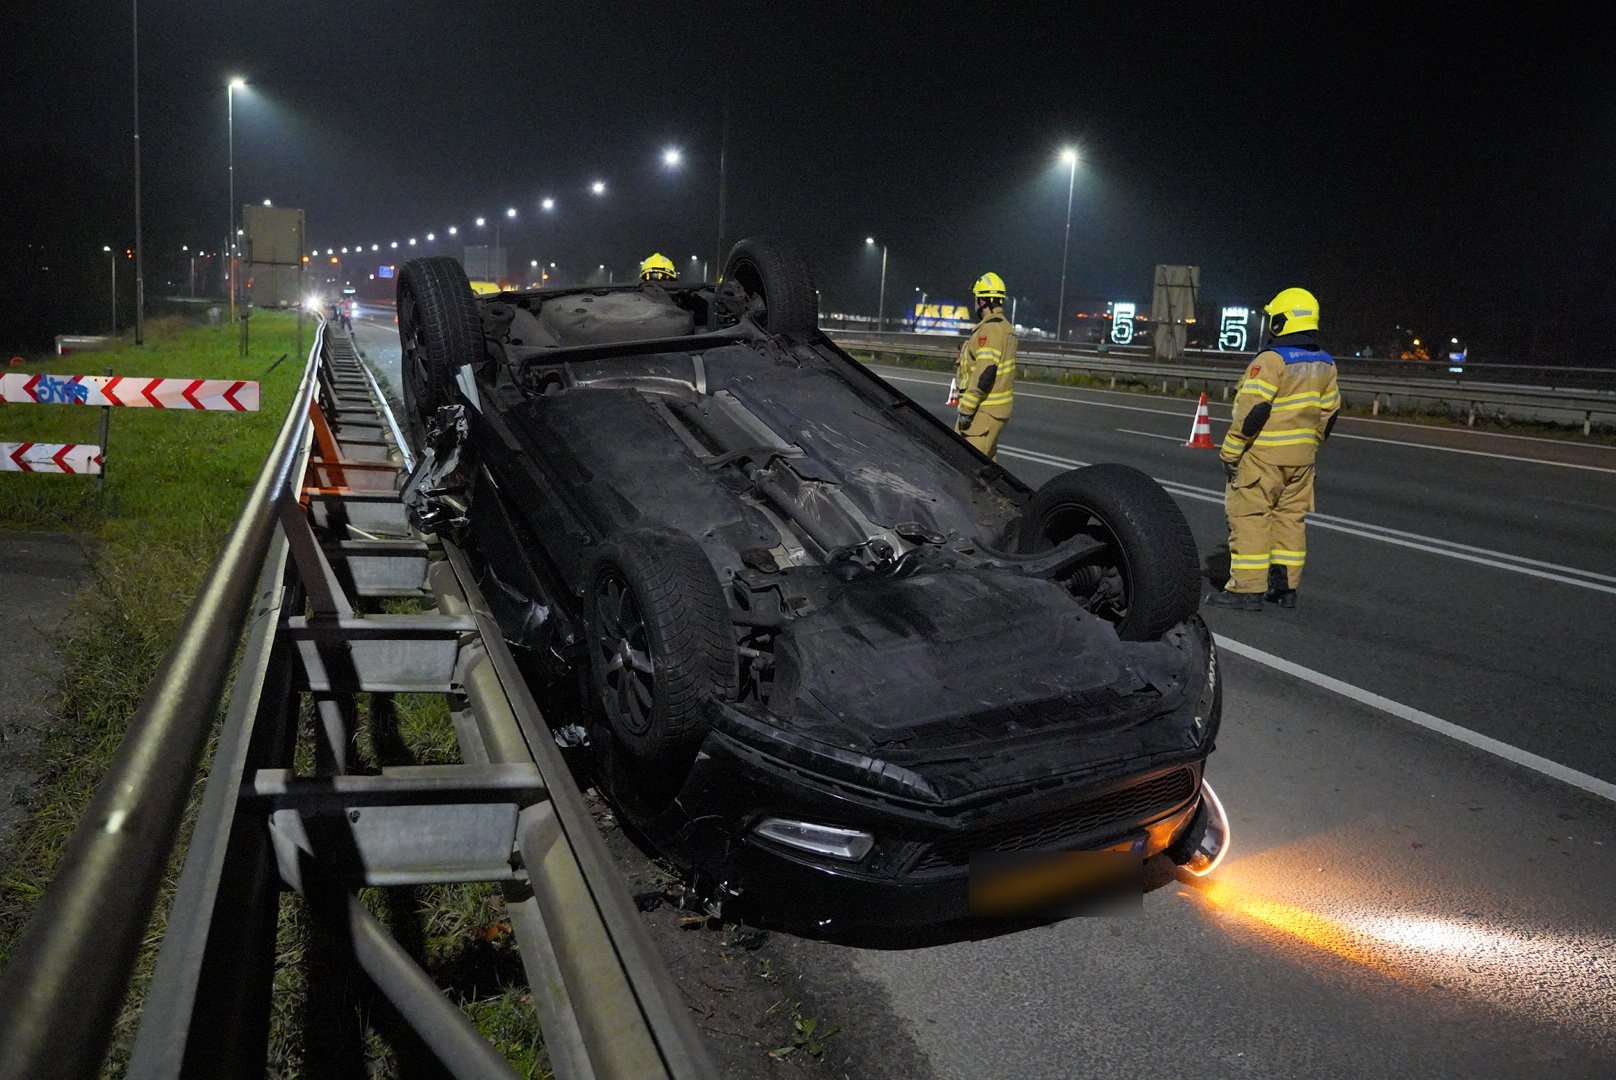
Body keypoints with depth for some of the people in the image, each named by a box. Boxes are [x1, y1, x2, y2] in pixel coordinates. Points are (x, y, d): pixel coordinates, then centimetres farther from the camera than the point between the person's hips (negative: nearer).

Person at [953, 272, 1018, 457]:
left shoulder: (989, 329, -17)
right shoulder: (1006, 327, 16)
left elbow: (985, 372, -24)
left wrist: (966, 408, -22)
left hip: (984, 410, -10)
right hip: (997, 407, 10)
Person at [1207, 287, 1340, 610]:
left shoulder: (1272, 360, -16)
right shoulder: (1324, 363, 9)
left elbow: (1252, 411, -20)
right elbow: (1329, 411, 15)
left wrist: (1230, 451, -14)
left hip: (1264, 454, -8)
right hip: (1301, 456, 8)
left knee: (1250, 517, -3)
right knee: (1290, 516, 14)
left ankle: (1246, 589, -4)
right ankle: (1286, 586, 20)